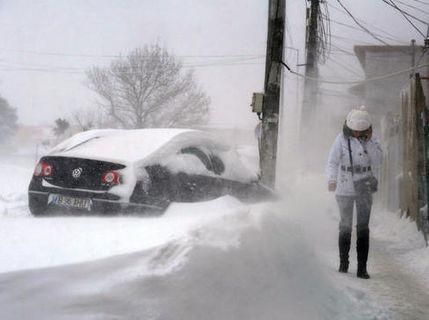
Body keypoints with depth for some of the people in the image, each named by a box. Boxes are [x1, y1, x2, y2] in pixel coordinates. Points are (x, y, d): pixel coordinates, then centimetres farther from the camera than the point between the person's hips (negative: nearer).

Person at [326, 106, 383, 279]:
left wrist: (368, 142, -19)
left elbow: (377, 162, -10)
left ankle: (362, 268, -3)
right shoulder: (342, 139, -8)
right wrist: (332, 180, -28)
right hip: (345, 189, -1)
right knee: (345, 226, 10)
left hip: (365, 189, 1)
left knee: (363, 227, -5)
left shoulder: (372, 140, -1)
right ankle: (343, 262, 24)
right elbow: (333, 161, -12)